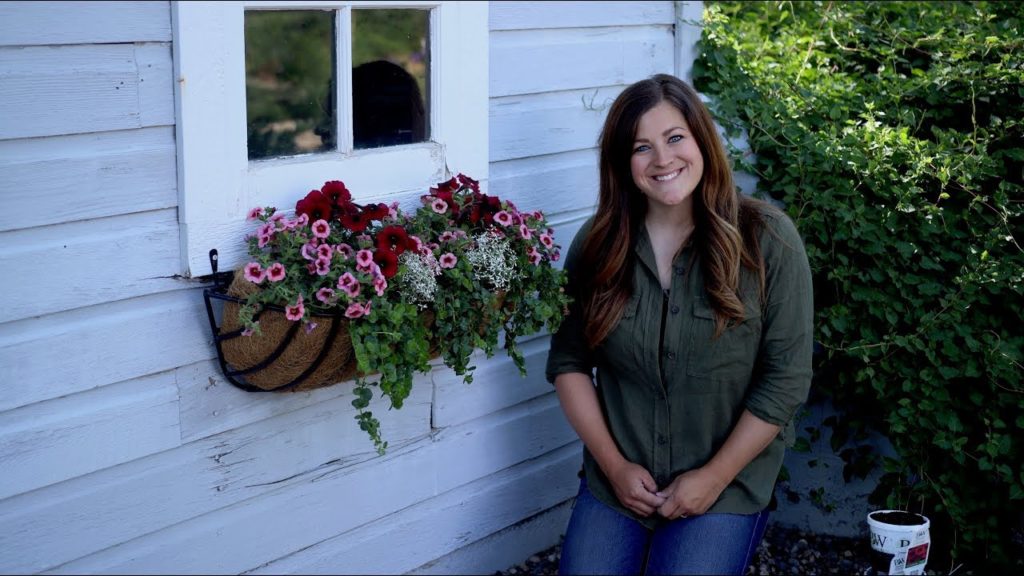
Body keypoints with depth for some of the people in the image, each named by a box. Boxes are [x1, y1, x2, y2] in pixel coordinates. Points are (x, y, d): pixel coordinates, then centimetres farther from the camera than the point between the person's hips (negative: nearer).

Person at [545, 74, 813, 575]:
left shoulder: (767, 239, -9)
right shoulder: (597, 245, -1)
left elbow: (787, 378, -9)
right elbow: (568, 362, 3)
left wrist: (714, 478, -11)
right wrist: (614, 465, -6)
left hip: (728, 483, -2)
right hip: (617, 481, 3)